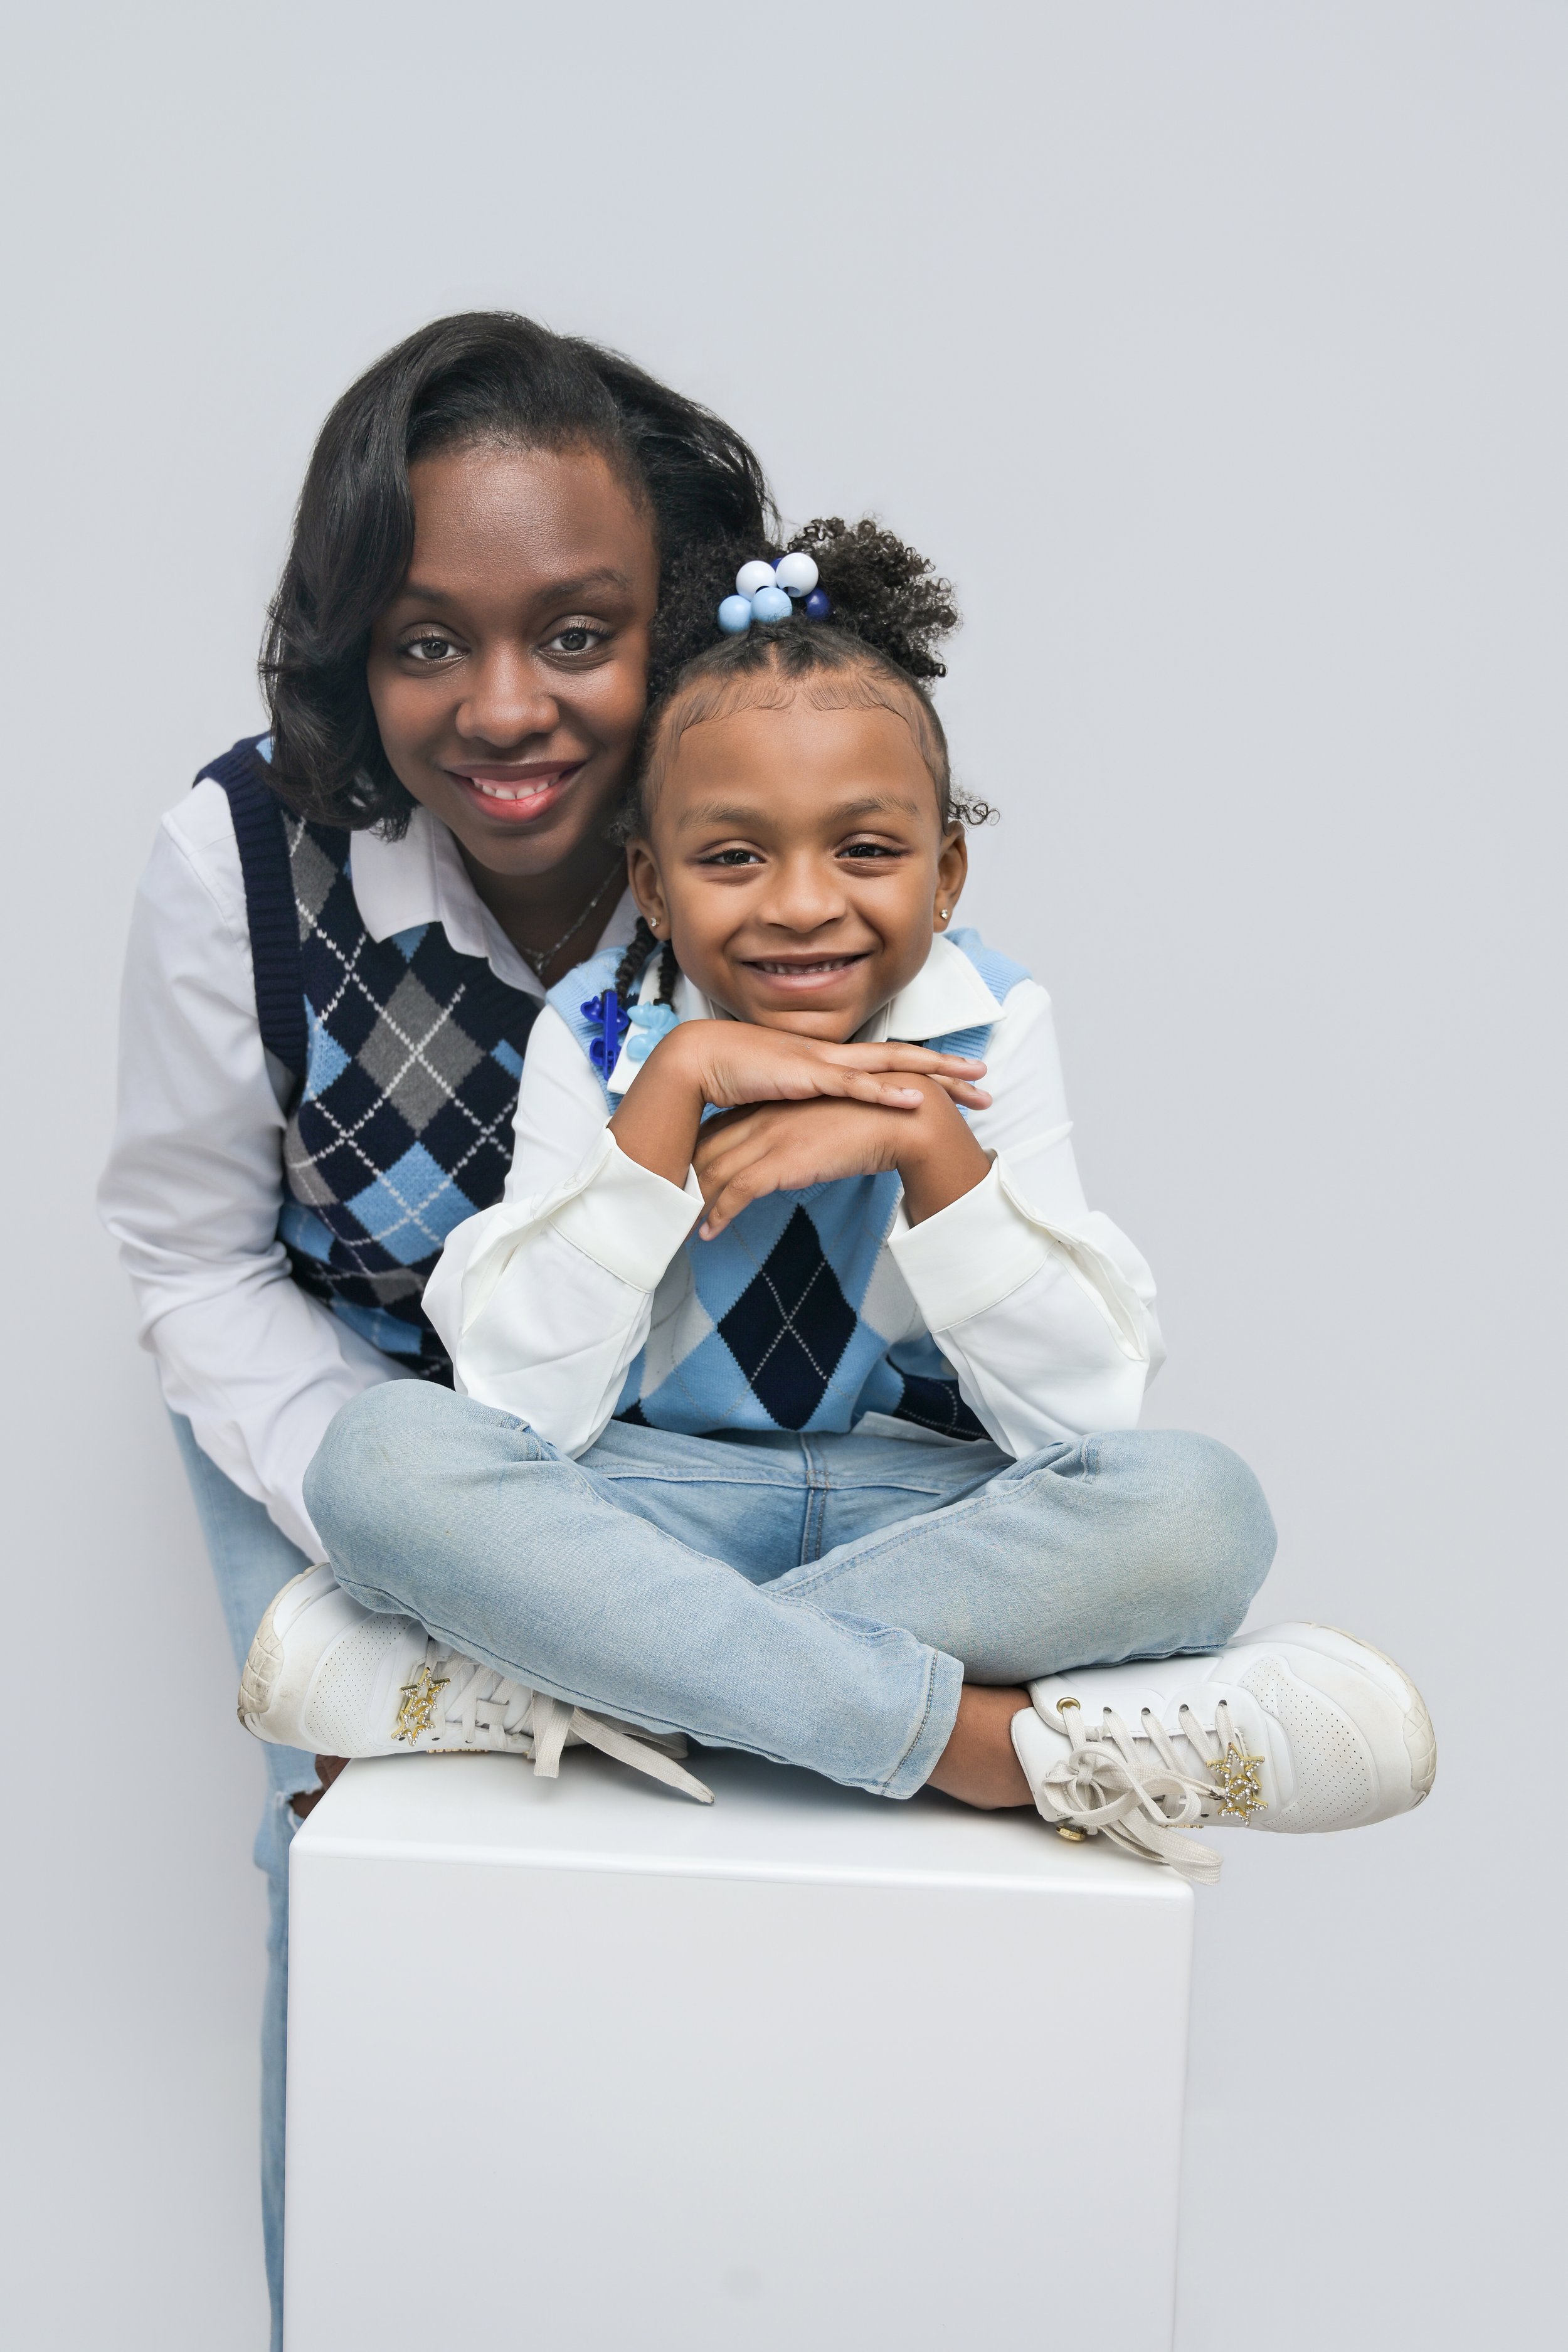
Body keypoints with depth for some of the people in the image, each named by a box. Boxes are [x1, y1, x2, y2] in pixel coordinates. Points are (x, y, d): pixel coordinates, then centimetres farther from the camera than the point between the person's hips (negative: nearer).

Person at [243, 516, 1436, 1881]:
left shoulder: (989, 1029, -8)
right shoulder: (598, 1037, -8)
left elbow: (1086, 1416, -15)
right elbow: (526, 1410, -20)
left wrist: (926, 1138, -27)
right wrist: (676, 1087, -25)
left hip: (925, 1503, 1)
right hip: (660, 1500, 0)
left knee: (1198, 1509, -30)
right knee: (384, 1454, -30)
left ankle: (559, 1684, -28)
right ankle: (988, 1737, -29)